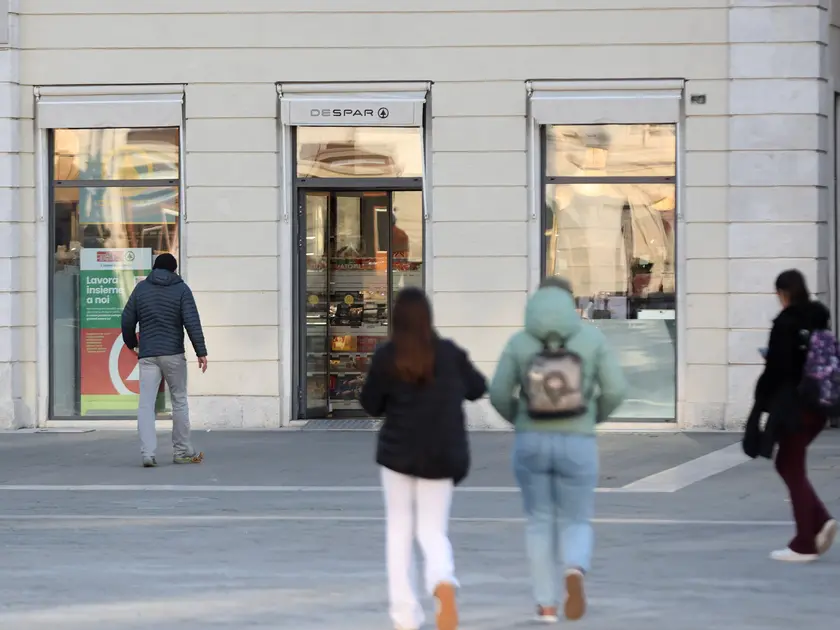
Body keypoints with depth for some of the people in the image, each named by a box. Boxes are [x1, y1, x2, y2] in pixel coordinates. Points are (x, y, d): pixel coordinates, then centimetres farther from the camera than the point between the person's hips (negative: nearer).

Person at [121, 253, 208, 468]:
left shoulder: (141, 288, 7)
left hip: (148, 355, 2)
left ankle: (147, 453, -15)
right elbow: (192, 322, -10)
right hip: (173, 354, -2)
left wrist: (131, 343, 27)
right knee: (179, 401, 11)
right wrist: (201, 352, -8)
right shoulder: (181, 289, 0)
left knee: (146, 404, -2)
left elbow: (127, 320, 10)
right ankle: (182, 452, 16)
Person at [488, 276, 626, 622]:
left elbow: (499, 394, -2)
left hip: (531, 445, 1)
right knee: (578, 524, 11)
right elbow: (615, 389, -5)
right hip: (576, 447, -1)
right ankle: (575, 573, -21)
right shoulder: (592, 336, -2)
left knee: (540, 522, 19)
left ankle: (547, 604, 15)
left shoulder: (519, 342, -1)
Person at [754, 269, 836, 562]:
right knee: (789, 464, 20)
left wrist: (762, 401, -4)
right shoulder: (819, 319, 7)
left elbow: (777, 368, -17)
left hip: (792, 406, -8)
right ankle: (821, 521, 6)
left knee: (792, 469, 1)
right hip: (818, 406, 8)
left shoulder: (785, 323, -15)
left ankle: (803, 544, 3)